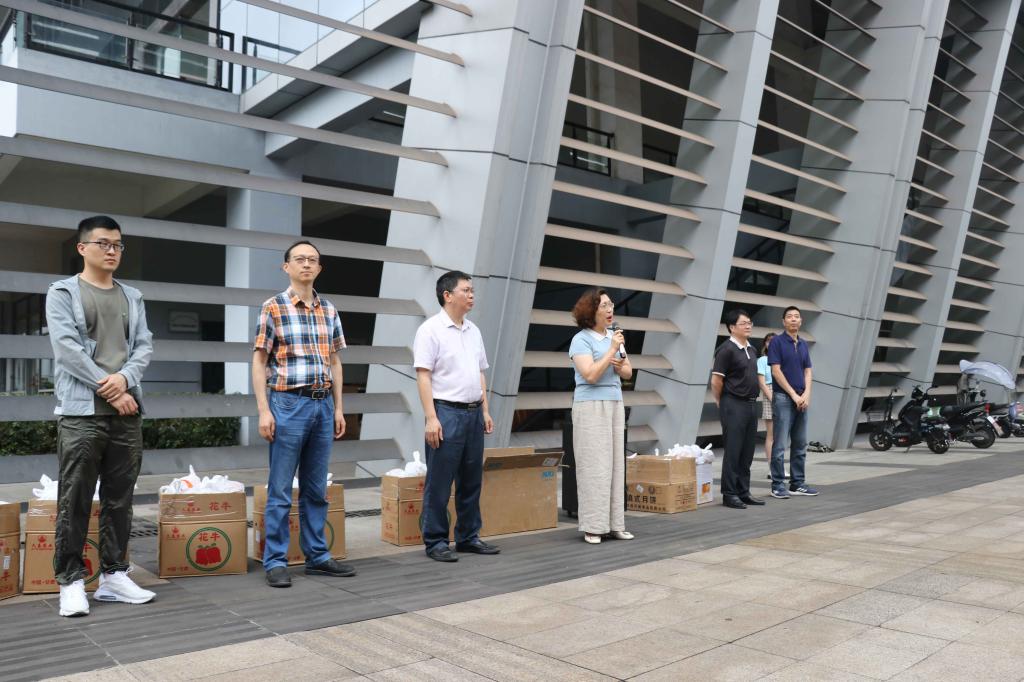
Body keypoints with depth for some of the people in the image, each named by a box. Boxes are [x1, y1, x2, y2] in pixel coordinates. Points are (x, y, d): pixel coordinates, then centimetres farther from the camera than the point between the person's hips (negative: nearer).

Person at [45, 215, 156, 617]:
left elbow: (144, 346, 8)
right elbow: (67, 349, -8)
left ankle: (113, 575, 16)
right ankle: (71, 581, 7)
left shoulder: (132, 297, 16)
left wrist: (125, 378, -12)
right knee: (75, 501, -1)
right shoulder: (62, 293, 3)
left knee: (120, 500, 8)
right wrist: (109, 389, -11)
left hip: (127, 412, 4)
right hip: (81, 412, -4)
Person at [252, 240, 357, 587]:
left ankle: (317, 556, 21)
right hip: (288, 403, -5)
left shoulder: (329, 310, 11)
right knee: (280, 490, 1)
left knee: (316, 488, 12)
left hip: (323, 404, 5)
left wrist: (338, 408, 11)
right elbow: (259, 362, -4)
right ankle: (275, 562, 10)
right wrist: (263, 410, -11)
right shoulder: (273, 307, -3)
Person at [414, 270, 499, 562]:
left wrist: (485, 411, 14)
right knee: (439, 483, 0)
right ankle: (436, 542, 9)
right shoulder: (431, 330, -8)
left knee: (471, 480, 12)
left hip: (473, 413, 7)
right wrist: (431, 417, -18)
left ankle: (468, 537, 22)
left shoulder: (473, 331, 14)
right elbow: (423, 376, -12)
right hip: (446, 412, -7)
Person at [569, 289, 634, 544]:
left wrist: (620, 365, -7)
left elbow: (628, 372, 15)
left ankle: (614, 523, 11)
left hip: (615, 405, 6)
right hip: (591, 407, -6)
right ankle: (593, 526, 1)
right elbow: (590, 375, -18)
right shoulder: (581, 339, -7)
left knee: (616, 464, 5)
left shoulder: (613, 335, 12)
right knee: (594, 466, -5)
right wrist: (612, 350, -16)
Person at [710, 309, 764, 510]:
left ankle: (743, 492, 18)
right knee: (733, 451, -3)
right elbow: (716, 381, -12)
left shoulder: (752, 350, 13)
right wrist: (723, 404, -2)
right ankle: (729, 494, 4)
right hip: (734, 406, -8)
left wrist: (752, 400, 15)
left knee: (747, 453, 10)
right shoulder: (726, 349, -11)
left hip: (751, 404, 8)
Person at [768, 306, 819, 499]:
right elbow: (776, 371, -12)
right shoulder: (777, 342, -6)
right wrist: (794, 395, -15)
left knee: (800, 445, 9)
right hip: (783, 399, -7)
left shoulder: (803, 345, 14)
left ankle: (798, 483, 16)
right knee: (780, 445, -5)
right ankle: (778, 485, 1)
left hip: (802, 400, 7)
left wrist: (806, 394, -5)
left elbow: (807, 372, 11)